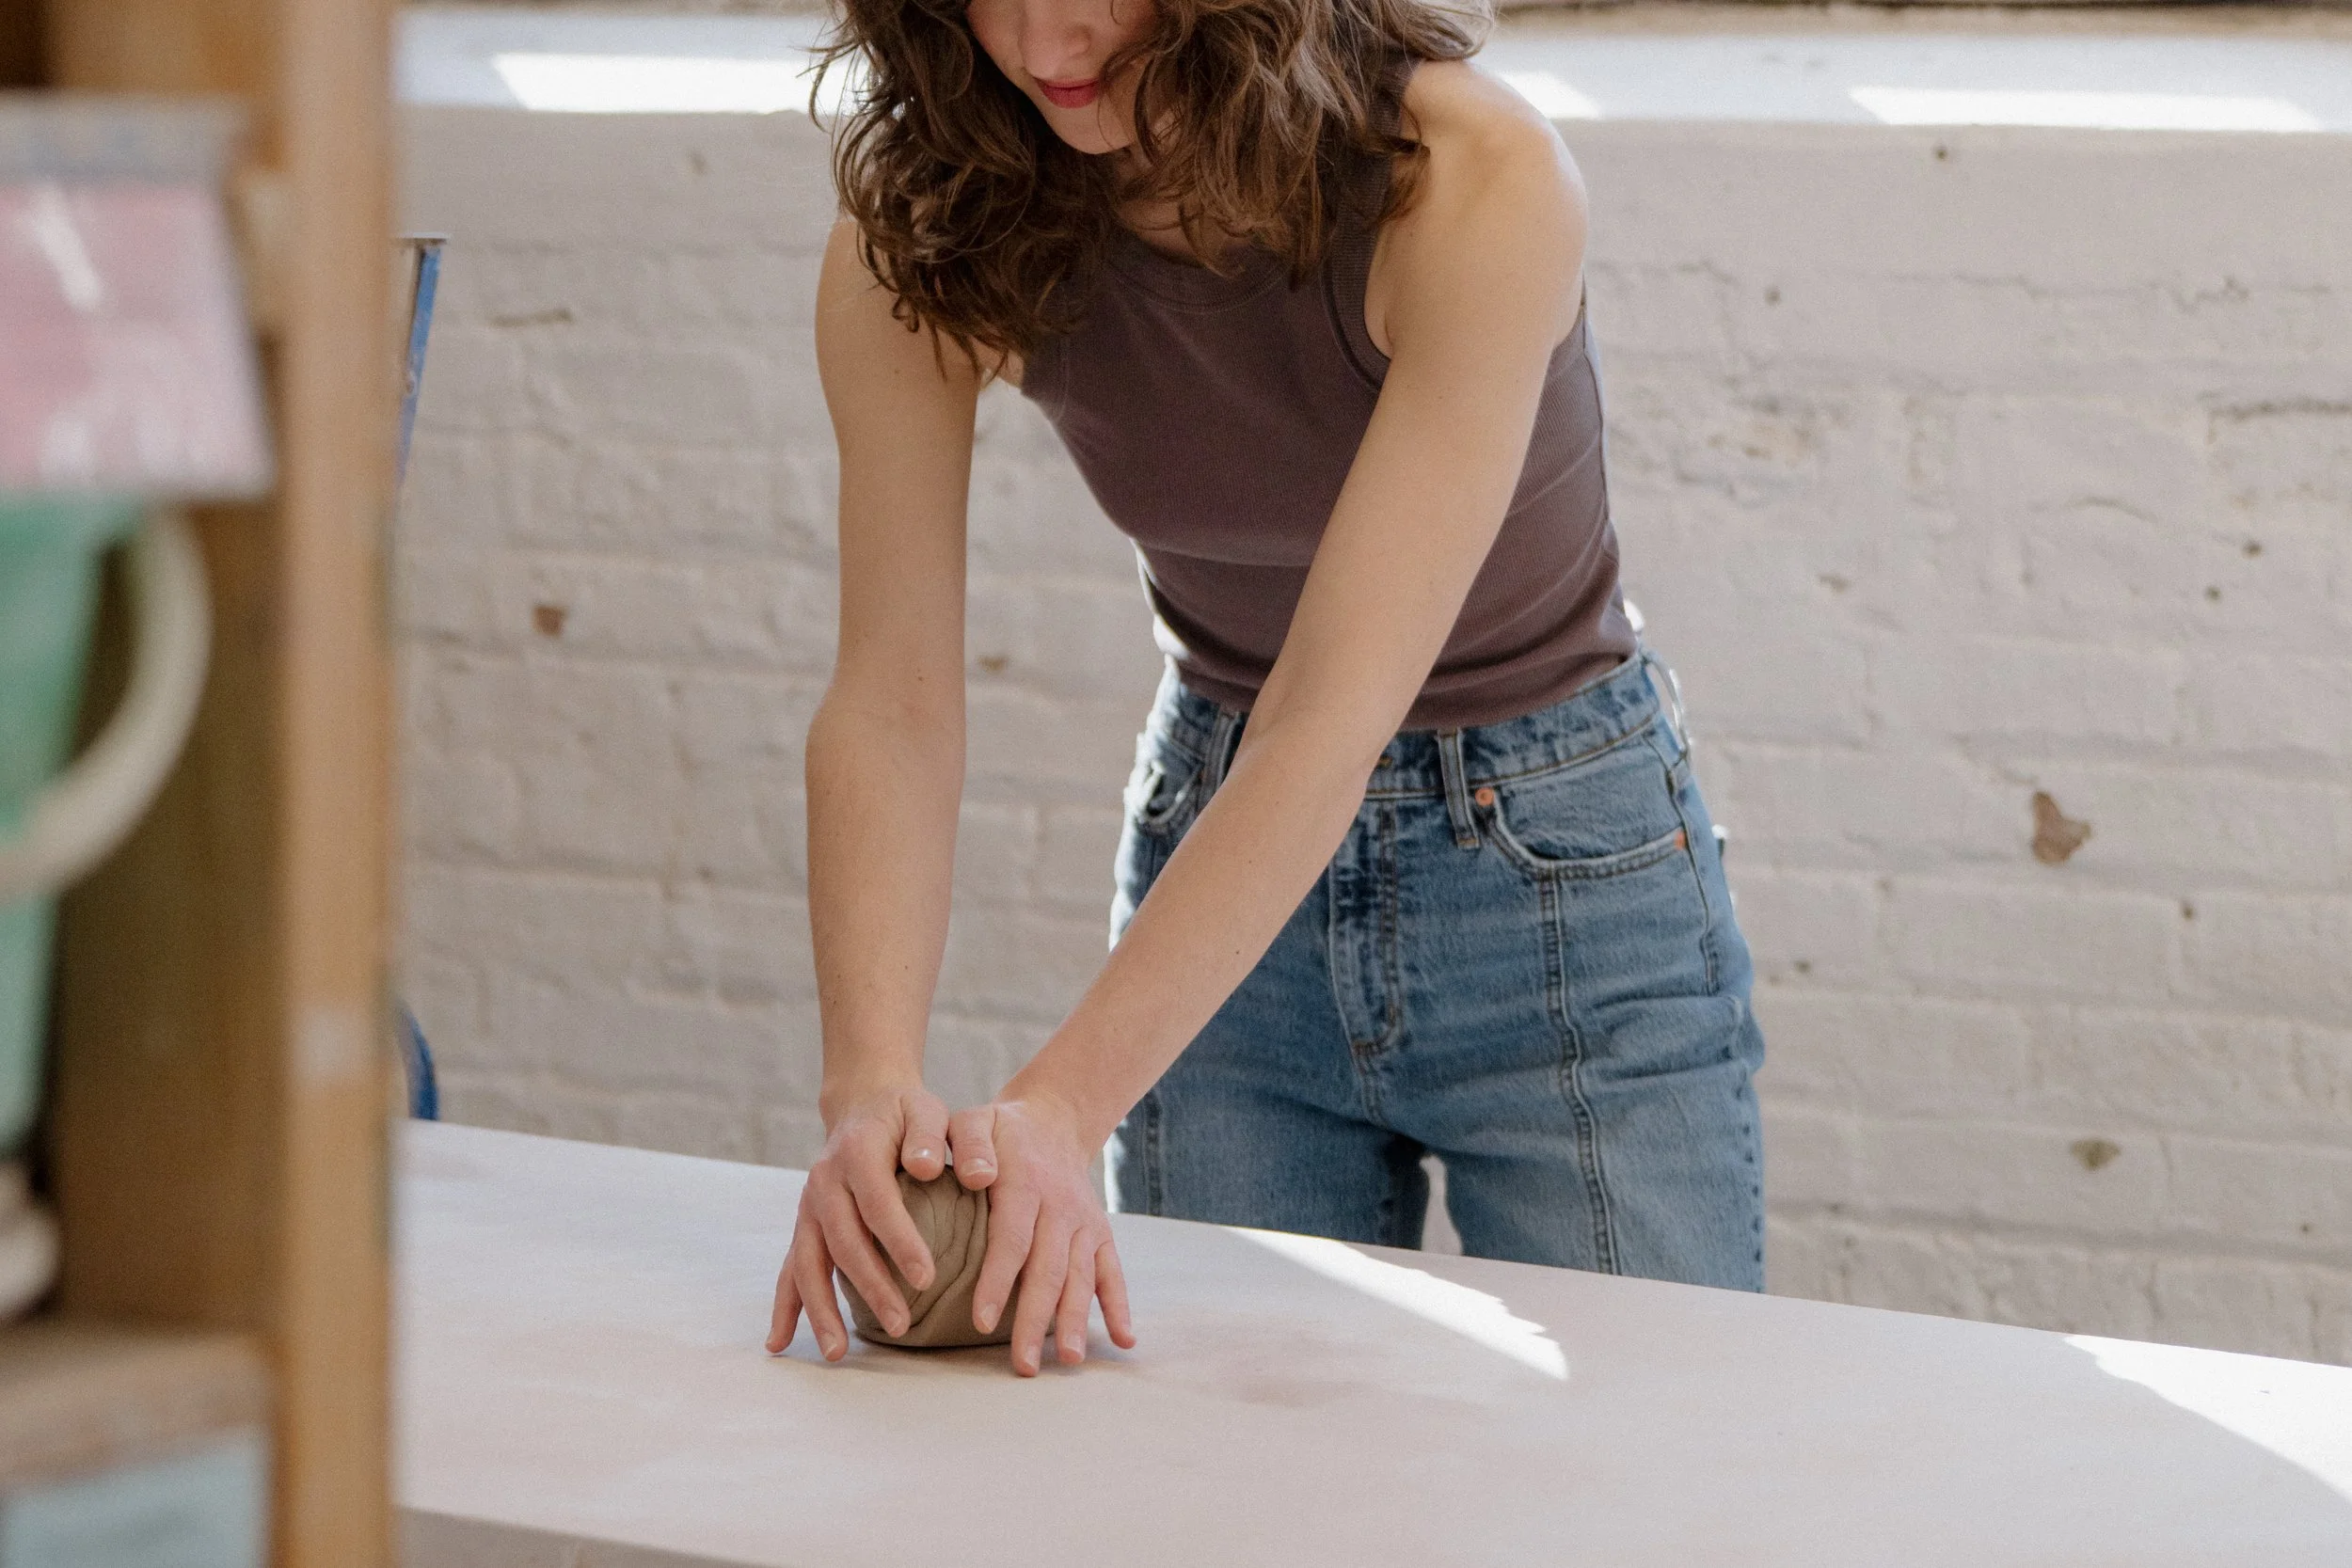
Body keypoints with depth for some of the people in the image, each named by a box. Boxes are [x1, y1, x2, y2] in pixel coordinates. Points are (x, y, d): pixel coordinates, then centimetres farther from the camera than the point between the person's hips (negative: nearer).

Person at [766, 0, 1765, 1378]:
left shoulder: (1478, 179, -29)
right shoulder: (927, 239, -16)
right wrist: (873, 1087, -36)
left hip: (1560, 866, -3)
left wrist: (1059, 1111, -41)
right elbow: (893, 704, -20)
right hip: (1220, 846, 3)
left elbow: (1333, 715, -33)